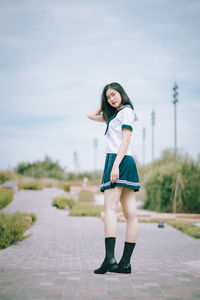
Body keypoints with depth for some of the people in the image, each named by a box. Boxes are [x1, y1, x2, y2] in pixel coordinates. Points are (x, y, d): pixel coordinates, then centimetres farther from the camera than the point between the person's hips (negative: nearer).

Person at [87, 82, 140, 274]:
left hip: (119, 160, -9)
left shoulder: (126, 111, -1)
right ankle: (125, 263, 0)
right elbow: (92, 115, 36)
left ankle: (110, 258, -25)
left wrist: (116, 164, -20)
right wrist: (105, 103, 27)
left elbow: (126, 139, -12)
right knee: (130, 214, 1)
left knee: (110, 208, -17)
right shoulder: (113, 115, 26)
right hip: (125, 163, 9)